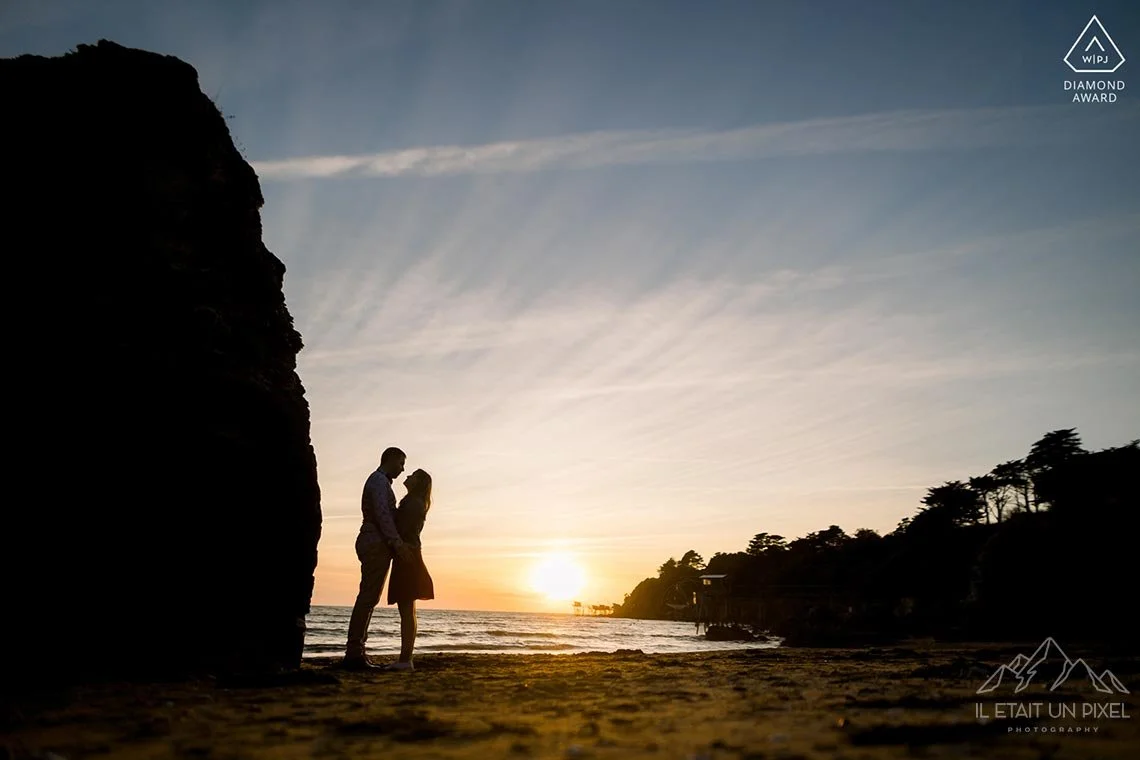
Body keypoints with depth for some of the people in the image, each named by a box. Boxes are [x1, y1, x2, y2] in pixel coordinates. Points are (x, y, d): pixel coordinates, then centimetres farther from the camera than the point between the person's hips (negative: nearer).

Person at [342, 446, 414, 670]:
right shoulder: (379, 480, -7)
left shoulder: (379, 482, 25)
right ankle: (354, 654, -15)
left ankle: (355, 652, 8)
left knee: (368, 598, 8)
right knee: (368, 598, -13)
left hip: (374, 545, 11)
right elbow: (382, 514, -20)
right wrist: (398, 543, -27)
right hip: (376, 544, -11)